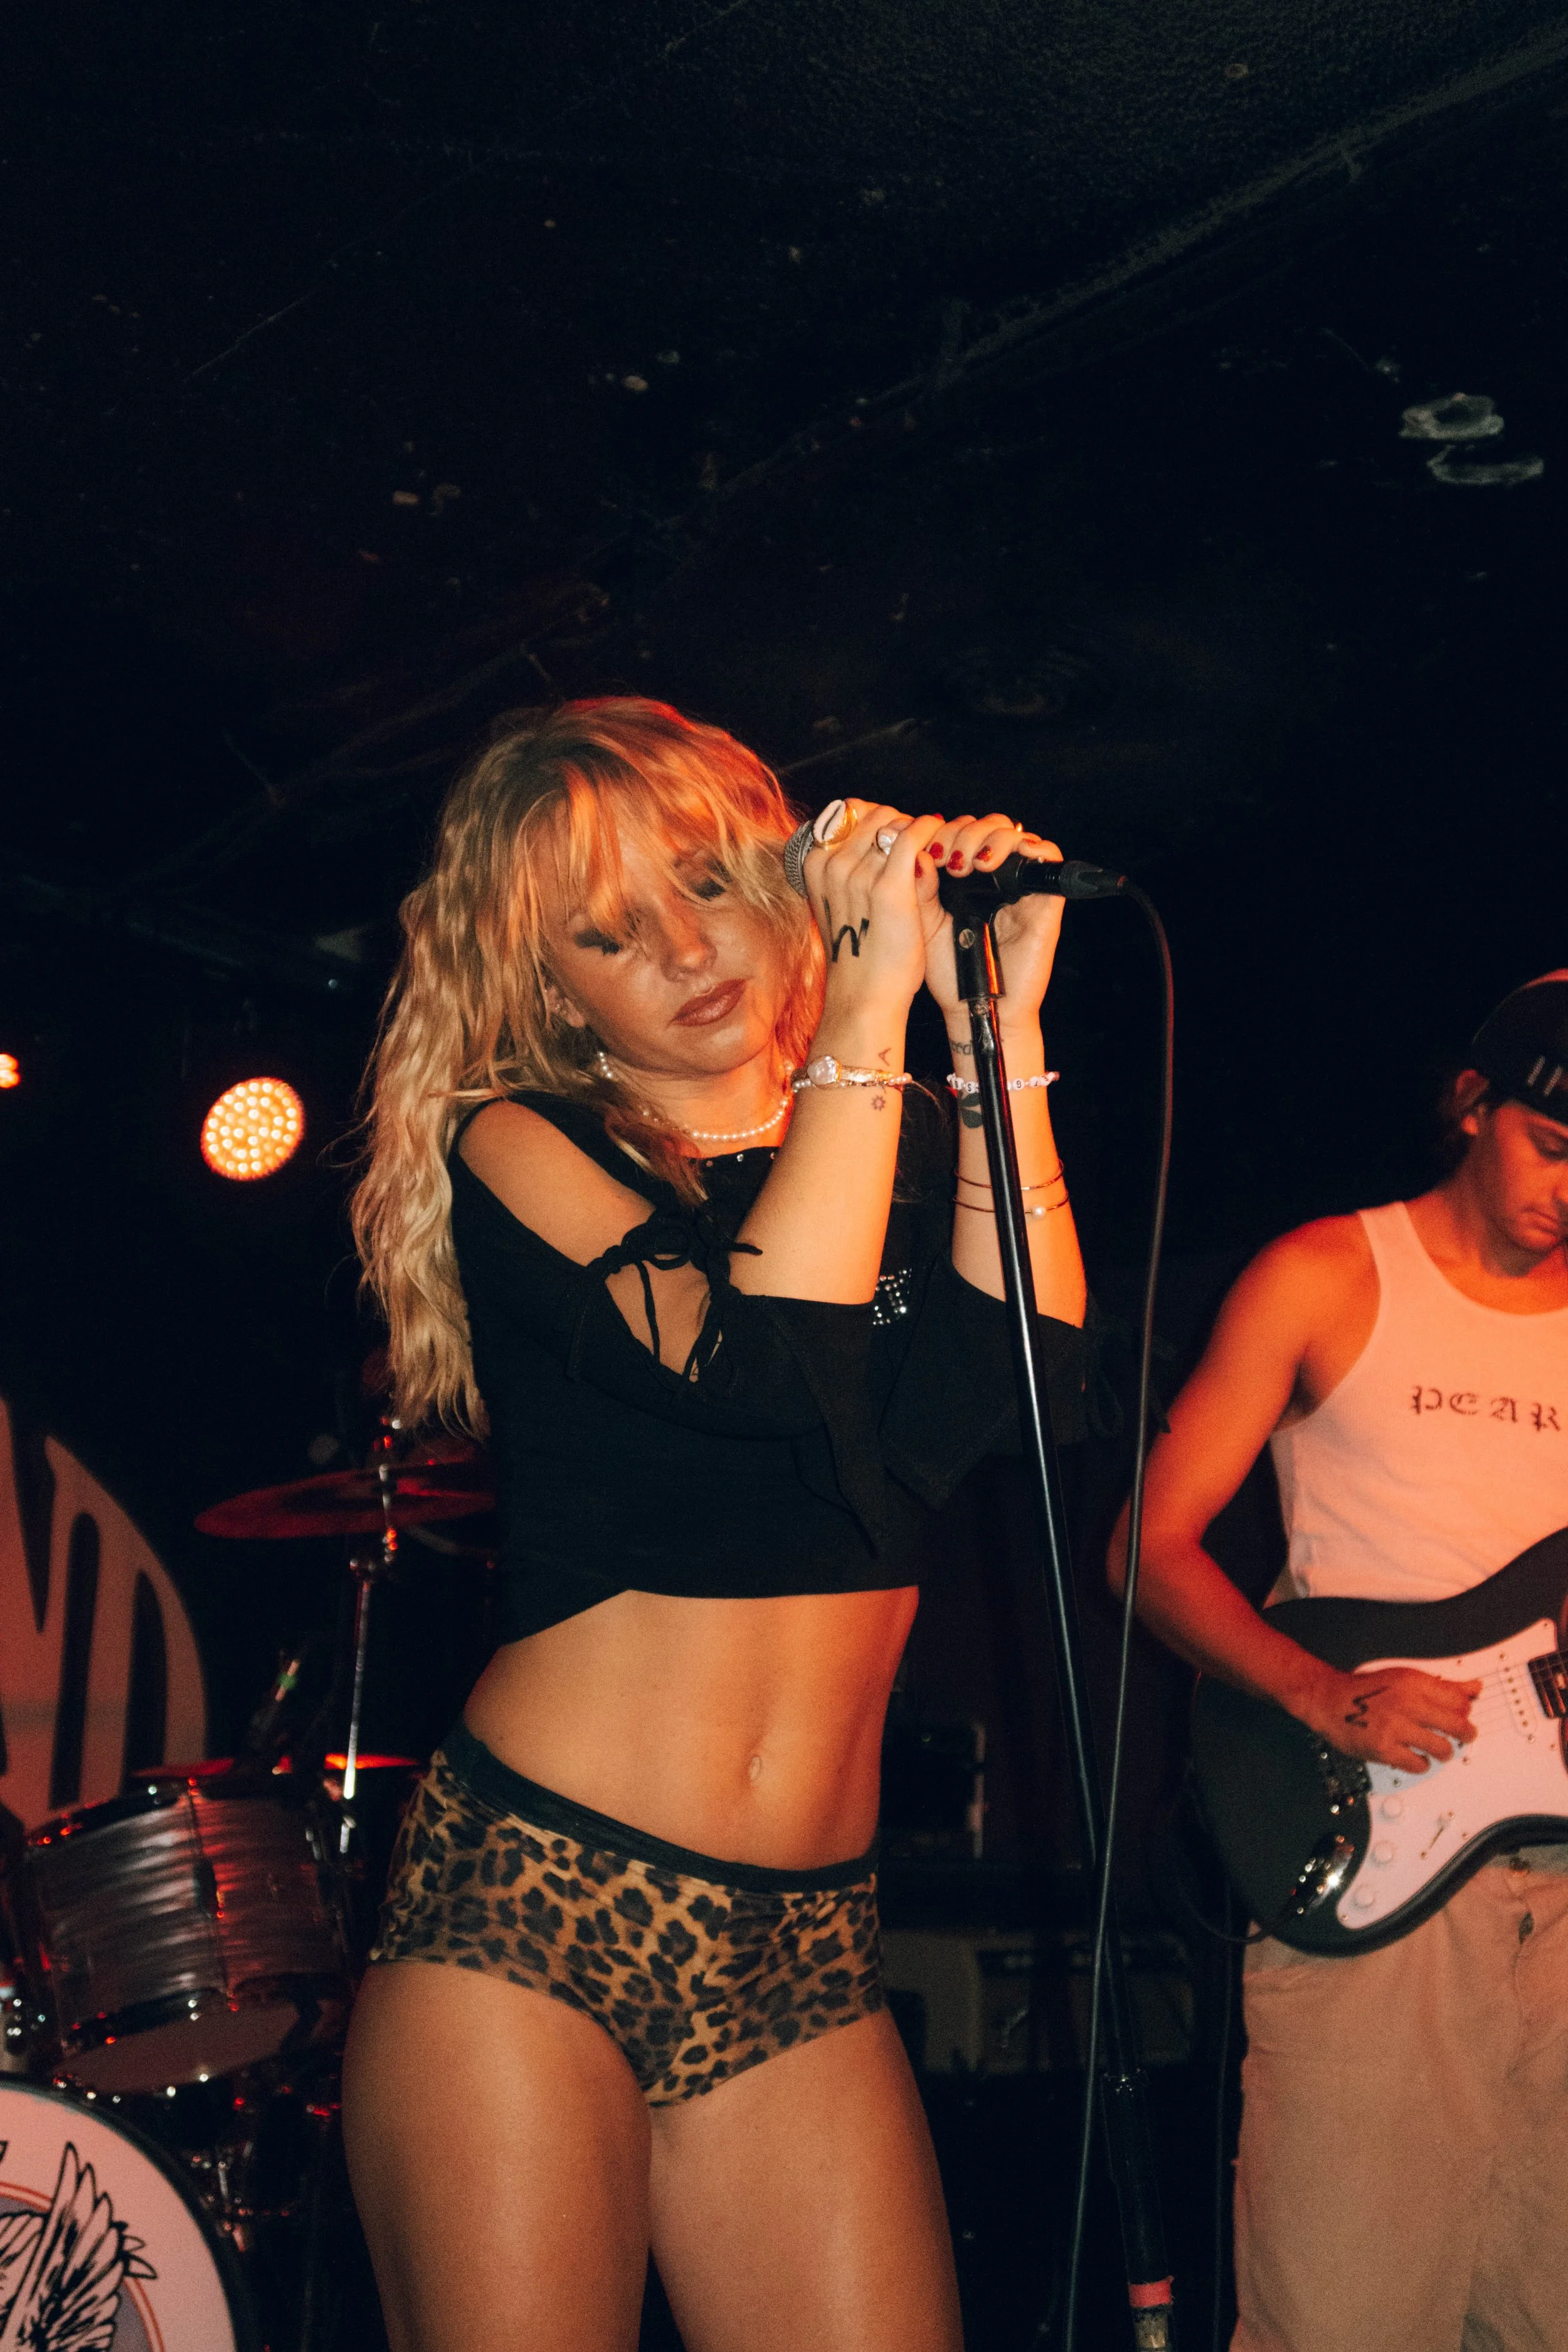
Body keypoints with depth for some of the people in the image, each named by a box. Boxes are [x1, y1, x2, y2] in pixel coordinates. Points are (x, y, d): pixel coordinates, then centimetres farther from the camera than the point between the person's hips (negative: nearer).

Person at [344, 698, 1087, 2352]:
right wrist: (874, 1001, -15)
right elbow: (763, 1369, -18)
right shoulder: (515, 1144, 0)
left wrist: (1000, 1027, -11)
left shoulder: (900, 1153, 11)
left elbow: (1010, 1388, -9)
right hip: (528, 1904, -3)